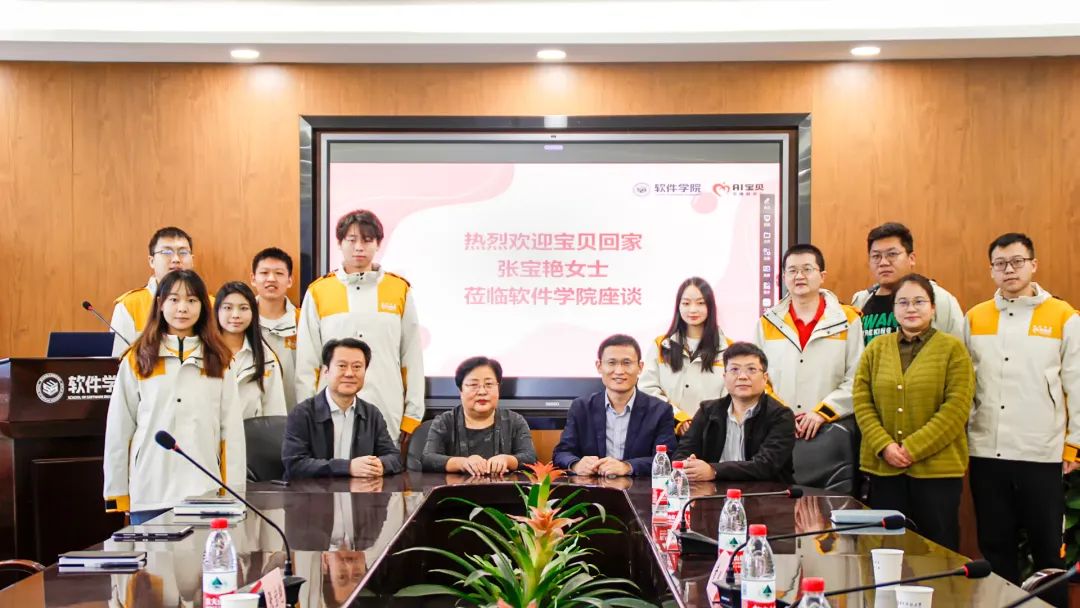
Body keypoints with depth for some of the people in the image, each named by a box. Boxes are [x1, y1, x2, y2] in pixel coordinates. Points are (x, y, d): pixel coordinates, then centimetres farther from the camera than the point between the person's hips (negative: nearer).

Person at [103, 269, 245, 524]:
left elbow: (232, 430, 5)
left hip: (206, 494, 1)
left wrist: (233, 492, 1)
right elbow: (119, 430, 5)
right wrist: (117, 493, 3)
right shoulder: (136, 360, 4)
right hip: (149, 495, -1)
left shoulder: (218, 362, 8)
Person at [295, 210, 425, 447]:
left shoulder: (400, 290, 7)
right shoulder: (318, 292, 7)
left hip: (389, 419, 0)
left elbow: (413, 359, 7)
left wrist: (412, 417, 4)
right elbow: (306, 363, 7)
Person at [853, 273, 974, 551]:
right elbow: (861, 401, 5)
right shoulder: (876, 348, 10)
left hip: (936, 467, -3)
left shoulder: (952, 348, 1)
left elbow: (957, 408, -8)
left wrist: (913, 448, -14)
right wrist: (884, 446, -9)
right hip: (883, 468, 3)